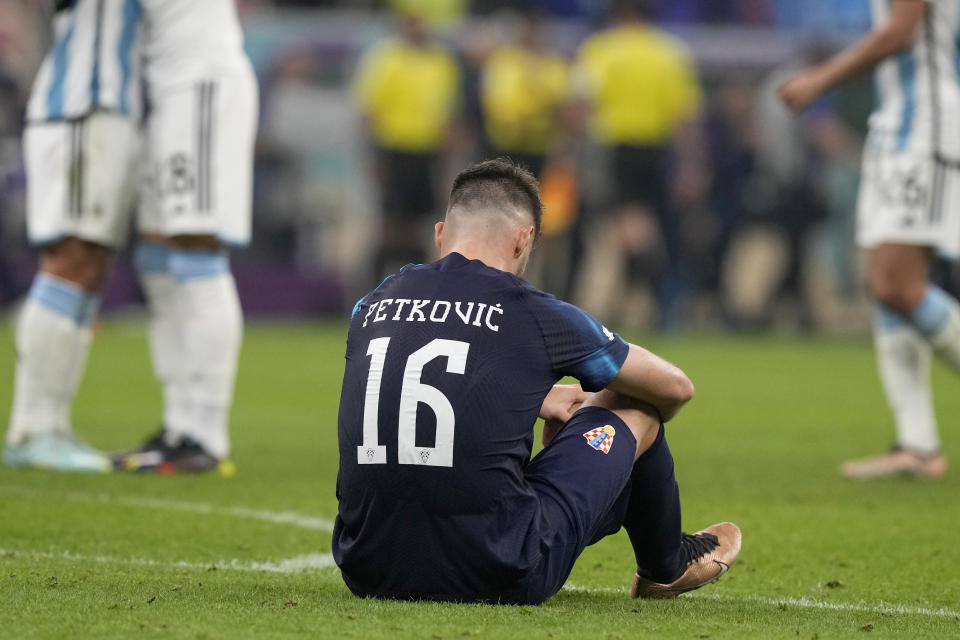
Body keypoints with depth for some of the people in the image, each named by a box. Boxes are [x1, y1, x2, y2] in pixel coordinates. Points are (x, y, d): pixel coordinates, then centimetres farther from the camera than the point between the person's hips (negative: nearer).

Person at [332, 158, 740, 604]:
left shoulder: (370, 306, 8)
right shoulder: (535, 314, -3)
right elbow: (675, 388, 15)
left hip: (367, 576, 5)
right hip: (495, 581, -5)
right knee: (633, 404, 18)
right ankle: (664, 569, 46)